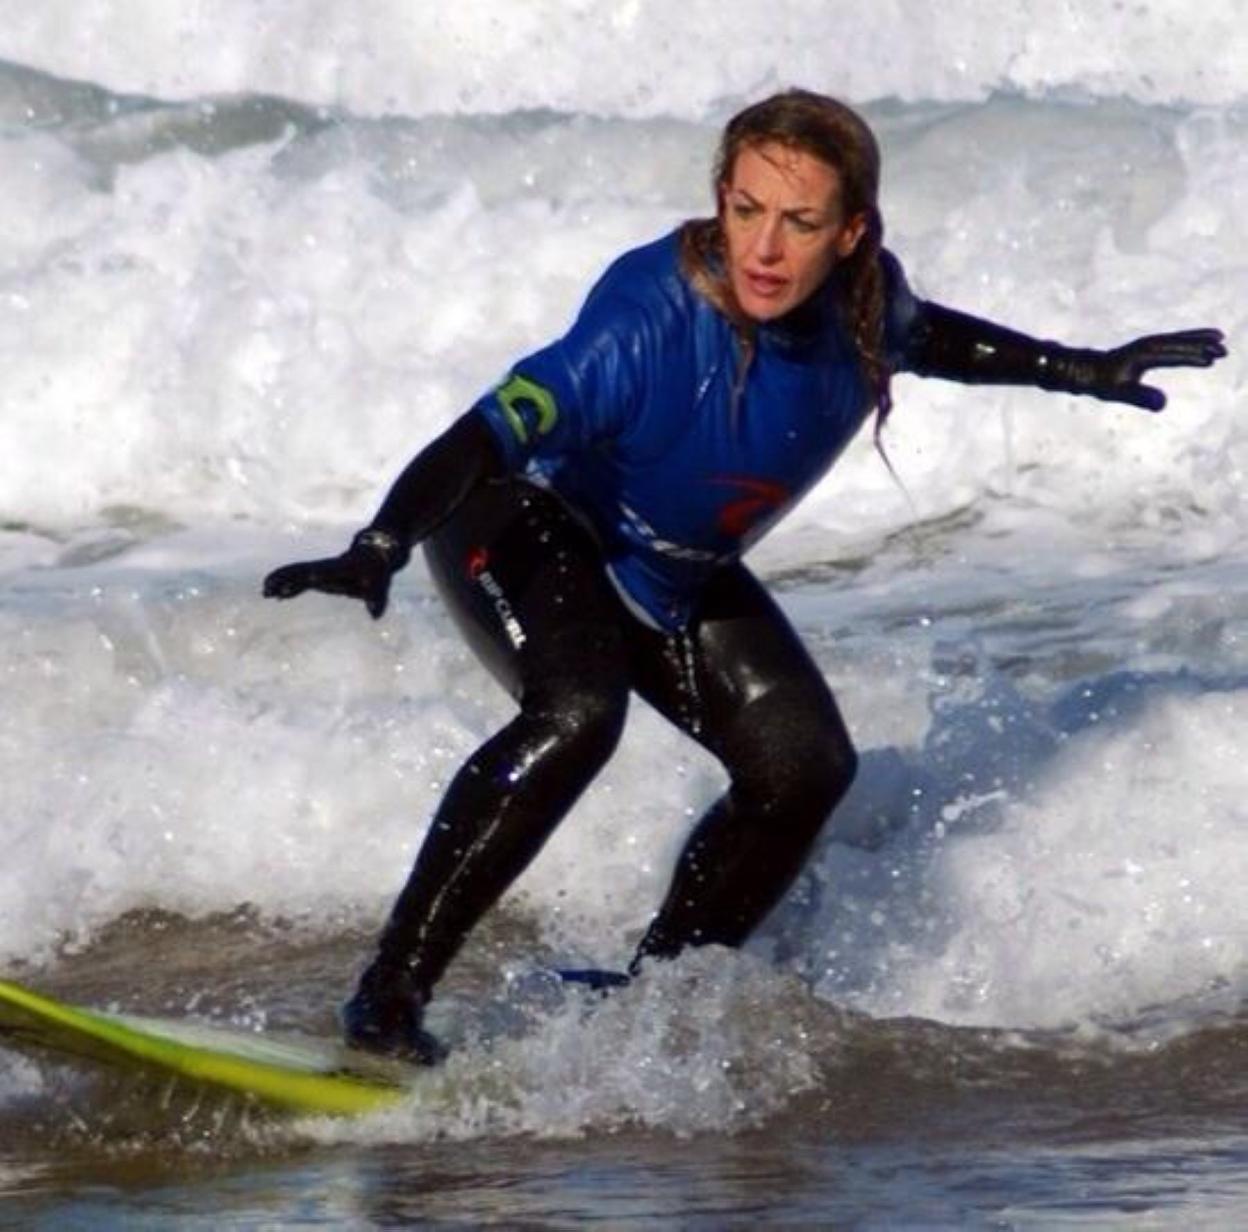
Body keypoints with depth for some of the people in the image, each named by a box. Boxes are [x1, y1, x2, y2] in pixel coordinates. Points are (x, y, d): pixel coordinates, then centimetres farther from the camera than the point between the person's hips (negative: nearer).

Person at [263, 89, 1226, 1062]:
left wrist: (1083, 371, 17)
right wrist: (379, 550, -61)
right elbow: (487, 437, -45)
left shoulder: (862, 301, -17)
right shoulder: (650, 322, -37)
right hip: (527, 525, -7)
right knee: (576, 715, -33)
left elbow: (924, 334, 9)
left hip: (675, 576, 7)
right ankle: (390, 995, -29)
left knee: (804, 766, -3)